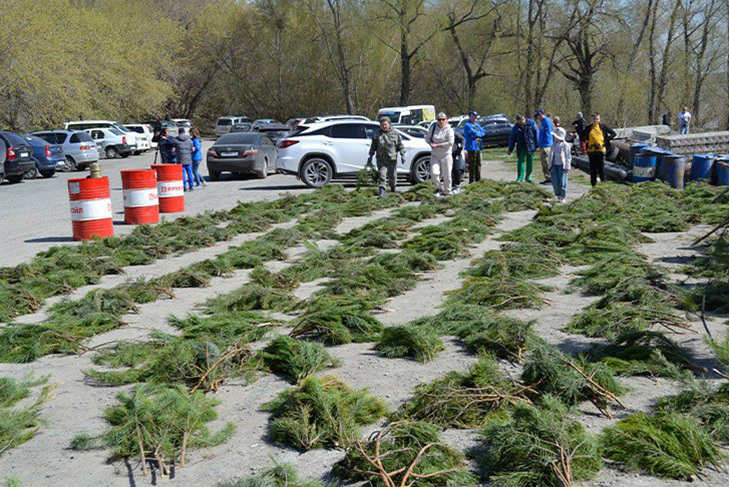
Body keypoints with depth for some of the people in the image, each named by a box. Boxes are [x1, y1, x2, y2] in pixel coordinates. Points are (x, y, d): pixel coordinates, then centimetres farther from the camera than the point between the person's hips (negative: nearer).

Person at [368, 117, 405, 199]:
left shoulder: (395, 133, 1)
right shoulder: (377, 133, 4)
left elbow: (400, 145, 5)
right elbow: (373, 146, 10)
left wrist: (402, 154, -3)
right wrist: (371, 155, 7)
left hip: (392, 159, 0)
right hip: (381, 159, 0)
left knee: (392, 176, 9)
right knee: (381, 175, -7)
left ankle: (393, 190, 29)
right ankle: (382, 193, -8)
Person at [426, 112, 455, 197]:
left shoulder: (449, 130, -7)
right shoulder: (433, 128, 7)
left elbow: (450, 143, -16)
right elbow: (427, 137, 20)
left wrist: (437, 145, -16)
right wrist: (430, 143, -3)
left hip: (446, 156, -3)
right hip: (435, 155, 3)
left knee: (446, 175, 1)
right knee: (434, 172, -12)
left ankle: (447, 192, 15)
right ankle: (439, 188, 9)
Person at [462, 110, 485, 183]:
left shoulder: (476, 124, 17)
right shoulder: (467, 125, -11)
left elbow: (483, 132, 9)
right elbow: (475, 133, -20)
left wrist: (477, 133, -8)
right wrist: (479, 133, 0)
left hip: (478, 147, 9)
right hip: (471, 147, -9)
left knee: (478, 164, 13)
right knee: (472, 165, -6)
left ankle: (478, 179, 22)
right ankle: (471, 181, -2)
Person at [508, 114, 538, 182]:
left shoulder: (531, 123, -6)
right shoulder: (516, 127, 0)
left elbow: (536, 134, -3)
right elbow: (512, 138, 7)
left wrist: (537, 146, -6)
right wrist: (510, 149, 4)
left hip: (530, 146, -1)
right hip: (521, 147, 1)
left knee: (529, 162, 4)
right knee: (520, 161, -7)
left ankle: (528, 177, 16)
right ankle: (520, 178, -3)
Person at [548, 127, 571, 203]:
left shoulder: (565, 145, -8)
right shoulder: (554, 145, 10)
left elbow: (568, 156, -7)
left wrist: (567, 167, -10)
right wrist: (550, 165, 14)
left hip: (562, 166, -5)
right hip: (554, 165, 5)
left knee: (562, 182, -2)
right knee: (555, 181, 2)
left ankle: (563, 197, 8)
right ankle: (558, 195, 16)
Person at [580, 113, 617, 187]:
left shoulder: (603, 127, 4)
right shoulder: (588, 128, 7)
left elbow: (614, 133, 10)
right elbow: (581, 136, 20)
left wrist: (607, 140, 1)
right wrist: (586, 141, 6)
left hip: (601, 150, -2)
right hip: (591, 150, 2)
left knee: (601, 167, -3)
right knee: (593, 168, 5)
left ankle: (603, 182, 4)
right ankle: (593, 183, 12)